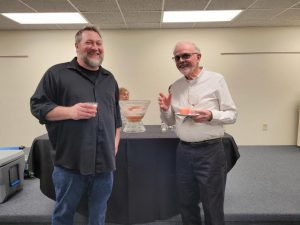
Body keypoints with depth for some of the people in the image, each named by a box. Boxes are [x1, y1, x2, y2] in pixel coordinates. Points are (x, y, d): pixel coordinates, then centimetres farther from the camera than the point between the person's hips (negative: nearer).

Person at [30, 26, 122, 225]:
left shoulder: (109, 79, 13)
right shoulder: (57, 73, -2)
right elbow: (37, 106, -5)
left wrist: (115, 145, 10)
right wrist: (70, 111, -19)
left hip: (105, 163, 4)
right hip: (70, 163, -3)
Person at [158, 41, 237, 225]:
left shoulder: (216, 79, -5)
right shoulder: (175, 86, 9)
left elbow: (232, 114, -5)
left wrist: (211, 115, -24)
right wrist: (165, 110, -6)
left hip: (210, 151, -4)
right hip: (183, 151, 5)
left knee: (213, 208, 9)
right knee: (186, 205, 17)